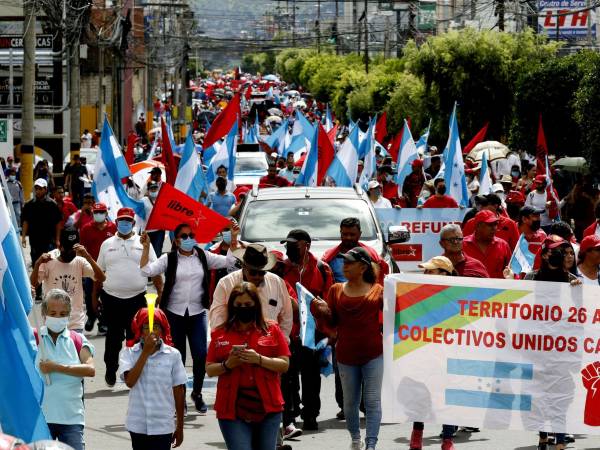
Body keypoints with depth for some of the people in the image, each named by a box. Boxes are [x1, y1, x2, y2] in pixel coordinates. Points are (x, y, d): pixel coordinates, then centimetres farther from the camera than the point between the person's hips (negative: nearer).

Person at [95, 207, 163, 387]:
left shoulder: (143, 244, 5)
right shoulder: (107, 244, 8)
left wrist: (161, 293, -4)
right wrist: (95, 296, 9)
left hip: (137, 298, -1)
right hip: (112, 298, 1)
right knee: (113, 337, 8)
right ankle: (111, 371, 20)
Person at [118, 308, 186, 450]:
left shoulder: (172, 355, -3)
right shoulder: (128, 353, -2)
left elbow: (179, 391, 3)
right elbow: (130, 381, -19)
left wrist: (180, 427, 5)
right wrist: (146, 352, -18)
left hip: (163, 426, -1)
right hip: (138, 425, 1)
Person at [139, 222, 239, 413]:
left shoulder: (203, 257, 7)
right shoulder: (169, 259, 1)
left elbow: (229, 261, 4)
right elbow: (146, 270, -8)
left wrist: (234, 238, -6)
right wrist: (146, 247, -18)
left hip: (197, 313, 1)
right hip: (174, 313, -1)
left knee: (201, 355, -8)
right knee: (177, 357, 5)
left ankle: (197, 393, 12)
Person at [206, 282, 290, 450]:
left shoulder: (272, 330, 7)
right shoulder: (220, 334, 8)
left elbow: (284, 364, 2)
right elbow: (209, 370, 10)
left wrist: (259, 359, -13)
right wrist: (227, 365, -11)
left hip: (267, 408, 1)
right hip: (232, 409, -1)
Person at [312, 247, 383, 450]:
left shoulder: (377, 290, 0)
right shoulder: (337, 290, 6)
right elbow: (332, 321, 6)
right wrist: (324, 311, -13)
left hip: (373, 353, -2)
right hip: (346, 354, 2)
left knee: (372, 401, -5)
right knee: (350, 402, 11)